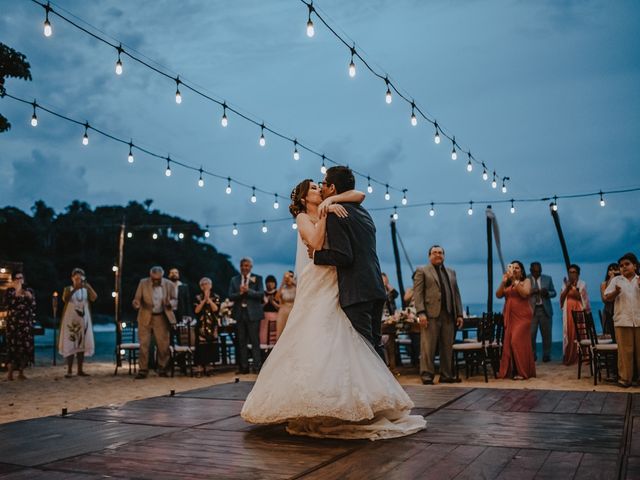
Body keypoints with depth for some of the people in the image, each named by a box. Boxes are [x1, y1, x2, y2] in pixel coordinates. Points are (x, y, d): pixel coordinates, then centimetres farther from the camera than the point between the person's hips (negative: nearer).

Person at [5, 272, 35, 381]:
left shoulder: (29, 290, 11)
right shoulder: (9, 291, 2)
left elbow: (33, 306, 8)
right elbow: (9, 304, -13)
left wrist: (30, 297, -8)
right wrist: (17, 293, -15)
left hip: (26, 322, 3)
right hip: (13, 322, -3)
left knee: (25, 346, 0)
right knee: (13, 345, -8)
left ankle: (21, 372, 8)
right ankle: (10, 372, 2)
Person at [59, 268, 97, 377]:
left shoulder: (86, 290, 5)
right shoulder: (68, 289, 2)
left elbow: (94, 298, -14)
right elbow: (65, 299, -19)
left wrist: (88, 286, -29)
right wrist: (75, 289, -32)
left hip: (83, 320, 2)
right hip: (70, 320, -2)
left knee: (82, 344, 2)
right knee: (69, 344, -4)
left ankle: (80, 370, 8)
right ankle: (69, 370, -1)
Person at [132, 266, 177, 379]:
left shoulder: (169, 285, -3)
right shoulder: (143, 283, -5)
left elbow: (174, 300, 6)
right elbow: (137, 298, -2)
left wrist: (170, 303, -18)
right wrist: (136, 304, -26)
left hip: (161, 318, 0)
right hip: (145, 318, 0)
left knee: (163, 344, 3)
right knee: (144, 344, 0)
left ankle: (162, 369, 18)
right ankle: (143, 370, 8)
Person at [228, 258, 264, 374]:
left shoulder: (257, 279, 4)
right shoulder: (234, 280, 12)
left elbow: (261, 294, -7)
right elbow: (230, 297, 3)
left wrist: (248, 291, -19)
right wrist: (240, 293, -15)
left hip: (253, 313, -3)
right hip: (240, 313, 3)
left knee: (255, 341, -3)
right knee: (241, 342, 6)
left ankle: (257, 367, 1)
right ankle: (244, 367, 11)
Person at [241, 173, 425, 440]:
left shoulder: (332, 213, 19)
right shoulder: (303, 218, 5)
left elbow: (358, 195, 10)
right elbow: (316, 243, -14)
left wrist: (332, 200, -2)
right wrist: (324, 214, -9)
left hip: (334, 286, 5)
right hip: (317, 286, -5)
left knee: (337, 339, 1)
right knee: (314, 338, -10)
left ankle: (335, 402, 5)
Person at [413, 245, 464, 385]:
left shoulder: (451, 272, 23)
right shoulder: (422, 271, 7)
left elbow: (456, 294, 19)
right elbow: (417, 293, -2)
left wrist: (459, 314, 10)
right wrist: (421, 313, -13)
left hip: (449, 315, 5)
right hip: (431, 315, -5)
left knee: (447, 347, 5)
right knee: (428, 347, -5)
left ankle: (446, 375, 12)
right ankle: (427, 376, 0)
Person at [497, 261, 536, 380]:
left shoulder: (526, 281, 3)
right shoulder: (507, 284, 15)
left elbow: (525, 293, -16)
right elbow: (498, 295, 2)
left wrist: (515, 281, -18)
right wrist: (504, 282, -9)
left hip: (522, 316, -5)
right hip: (509, 316, 5)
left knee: (518, 341, -13)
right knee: (508, 343, 2)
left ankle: (522, 371, -8)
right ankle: (508, 370, 9)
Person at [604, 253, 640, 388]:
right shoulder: (616, 280, 8)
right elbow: (607, 298, 3)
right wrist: (616, 292, -17)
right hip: (623, 321, -1)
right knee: (625, 351, -1)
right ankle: (625, 378, 3)